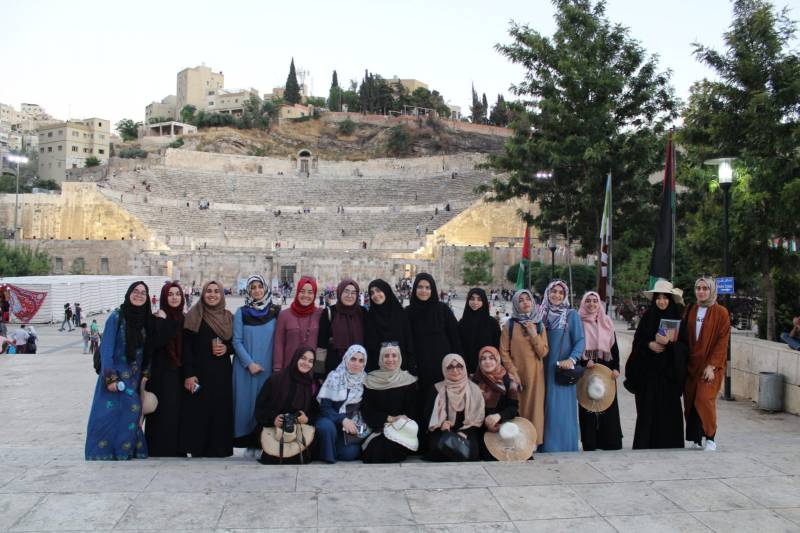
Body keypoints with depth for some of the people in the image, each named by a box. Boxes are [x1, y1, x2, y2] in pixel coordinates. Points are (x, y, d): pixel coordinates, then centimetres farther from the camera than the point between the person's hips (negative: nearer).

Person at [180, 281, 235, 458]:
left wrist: (227, 348, -8)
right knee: (199, 410, -2)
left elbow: (235, 343, 15)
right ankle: (198, 448, 9)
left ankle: (218, 448, 13)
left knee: (220, 410, 4)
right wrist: (188, 374, -13)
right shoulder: (194, 316, -2)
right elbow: (186, 346, -6)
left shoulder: (228, 317, 9)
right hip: (200, 372, -3)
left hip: (222, 372, 3)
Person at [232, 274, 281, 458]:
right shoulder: (241, 313, 4)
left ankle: (261, 443, 10)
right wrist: (249, 363, -11)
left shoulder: (276, 312, 4)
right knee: (246, 403, 1)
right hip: (245, 367, 0)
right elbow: (237, 341, -1)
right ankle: (249, 443, 11)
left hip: (268, 367, 0)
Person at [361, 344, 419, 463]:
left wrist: (398, 422, -15)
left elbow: (412, 411, 3)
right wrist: (388, 418, -12)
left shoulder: (408, 380, 5)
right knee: (376, 447, -31)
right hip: (377, 428, 0)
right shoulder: (371, 380, 6)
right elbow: (366, 410, 1)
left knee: (393, 447, -32)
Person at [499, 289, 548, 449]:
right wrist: (513, 373, -10)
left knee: (534, 407, 2)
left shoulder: (539, 325, 7)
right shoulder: (509, 325, 0)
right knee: (516, 409, -2)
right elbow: (504, 352, -2)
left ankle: (533, 442, 11)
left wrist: (534, 334, -12)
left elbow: (544, 352, -1)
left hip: (535, 374, 2)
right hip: (515, 374, -2)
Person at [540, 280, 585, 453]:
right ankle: (546, 446, 14)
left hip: (562, 369, -4)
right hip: (545, 369, 4)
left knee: (561, 409, -4)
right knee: (545, 408, 6)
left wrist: (572, 359, -23)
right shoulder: (543, 314, 11)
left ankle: (564, 447, 5)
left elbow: (579, 341, -9)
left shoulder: (571, 315, -1)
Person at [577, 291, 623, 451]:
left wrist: (616, 367, -1)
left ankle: (610, 442, 7)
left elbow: (614, 346, 10)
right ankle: (590, 444, 2)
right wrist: (584, 361, -14)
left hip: (606, 368, 2)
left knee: (608, 404, 0)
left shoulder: (607, 322, 12)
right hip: (585, 368, -2)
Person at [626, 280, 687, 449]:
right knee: (648, 408, 1)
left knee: (669, 407, -2)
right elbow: (637, 340, 7)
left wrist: (669, 342, -19)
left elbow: (684, 343, -2)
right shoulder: (647, 316, 6)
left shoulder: (677, 317, 1)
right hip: (648, 370, 1)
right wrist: (649, 344, -12)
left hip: (669, 368, -1)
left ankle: (668, 443, 9)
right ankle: (646, 443, 9)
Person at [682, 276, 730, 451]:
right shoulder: (690, 311, 10)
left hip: (710, 365, -5)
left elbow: (722, 341, -8)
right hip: (691, 364, 5)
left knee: (704, 399, -13)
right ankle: (696, 438, 15)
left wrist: (712, 365, -13)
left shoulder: (721, 313, -4)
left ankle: (710, 438, 3)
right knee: (690, 402, 3)